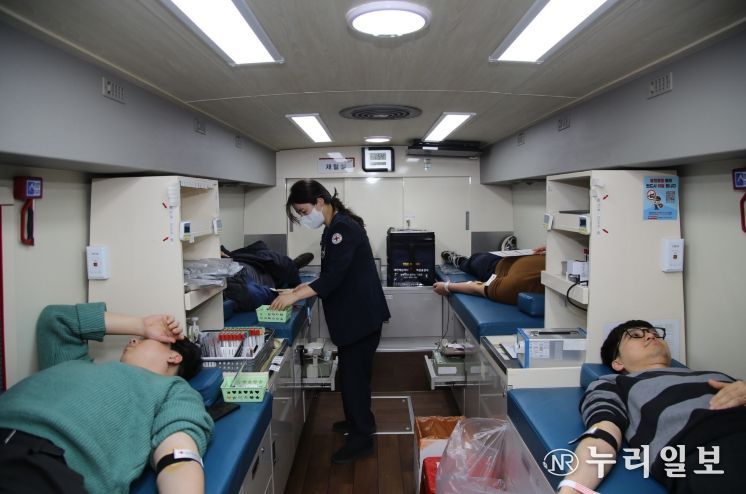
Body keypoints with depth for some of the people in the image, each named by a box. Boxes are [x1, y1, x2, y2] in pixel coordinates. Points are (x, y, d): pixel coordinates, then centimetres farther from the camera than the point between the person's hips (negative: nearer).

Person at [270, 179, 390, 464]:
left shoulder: (343, 227, -19)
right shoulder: (336, 227, 12)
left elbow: (333, 277, -25)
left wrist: (295, 295, -22)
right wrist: (306, 288, 7)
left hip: (361, 315, -10)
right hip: (353, 314, 10)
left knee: (354, 373, -2)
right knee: (352, 371, 19)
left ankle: (361, 438, 10)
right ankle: (358, 421, 35)